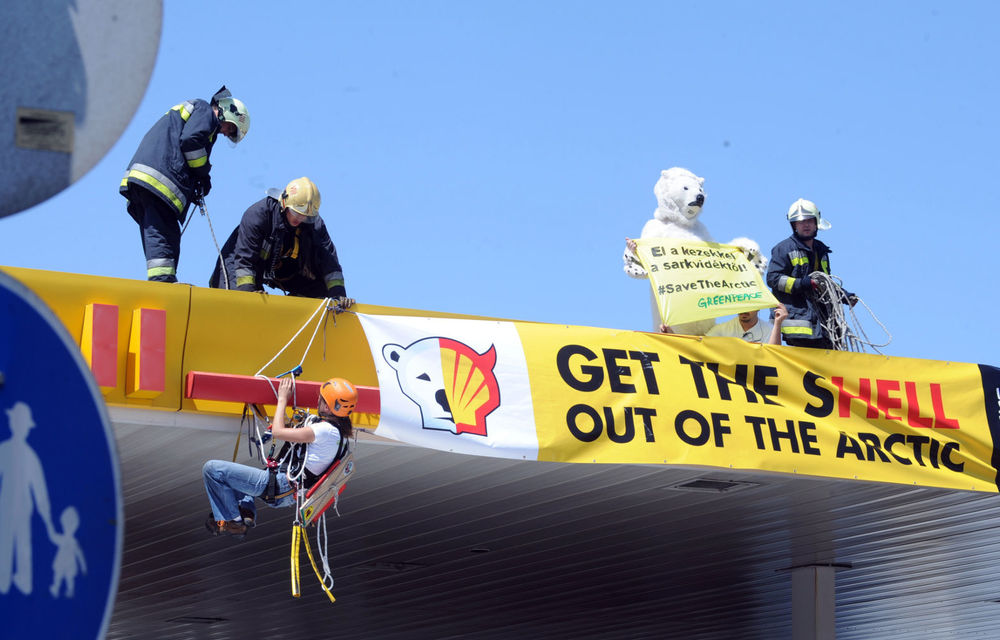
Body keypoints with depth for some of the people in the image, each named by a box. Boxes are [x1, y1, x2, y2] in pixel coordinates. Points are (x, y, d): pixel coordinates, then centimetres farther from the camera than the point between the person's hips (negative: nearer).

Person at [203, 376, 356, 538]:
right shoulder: (341, 430, 3)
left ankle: (233, 521, -2)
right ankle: (246, 511, 14)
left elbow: (278, 432, -20)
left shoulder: (327, 431, -25)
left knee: (212, 469, -8)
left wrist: (282, 399, -10)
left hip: (281, 486, -11)